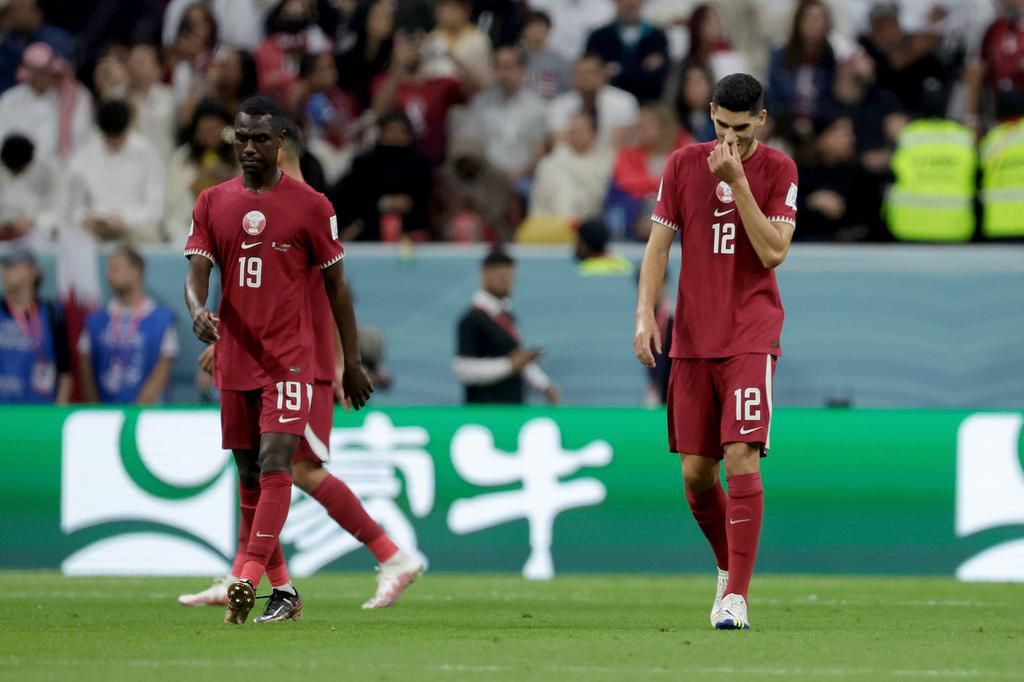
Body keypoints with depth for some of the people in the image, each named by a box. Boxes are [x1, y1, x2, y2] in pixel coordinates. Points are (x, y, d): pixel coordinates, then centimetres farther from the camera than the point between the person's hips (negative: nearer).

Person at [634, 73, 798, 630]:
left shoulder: (778, 170, -1)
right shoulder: (683, 164, 5)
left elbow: (773, 253, -11)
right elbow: (658, 245, 7)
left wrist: (737, 181, -16)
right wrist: (645, 313, -5)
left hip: (751, 338, -3)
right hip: (692, 339, 3)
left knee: (741, 458, -16)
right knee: (695, 471, 3)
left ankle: (737, 597, -17)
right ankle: (729, 568, 28)